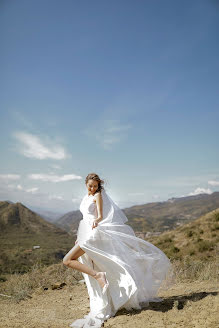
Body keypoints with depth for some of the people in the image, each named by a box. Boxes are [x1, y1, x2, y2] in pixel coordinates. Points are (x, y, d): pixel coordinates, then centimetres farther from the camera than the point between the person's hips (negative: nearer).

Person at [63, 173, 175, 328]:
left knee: (67, 260, -18)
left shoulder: (98, 196, -3)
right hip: (87, 235, 8)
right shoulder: (86, 197, 19)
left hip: (94, 234, -8)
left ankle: (98, 275, -22)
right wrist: (80, 237, 24)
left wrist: (96, 221, -35)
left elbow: (100, 216, -12)